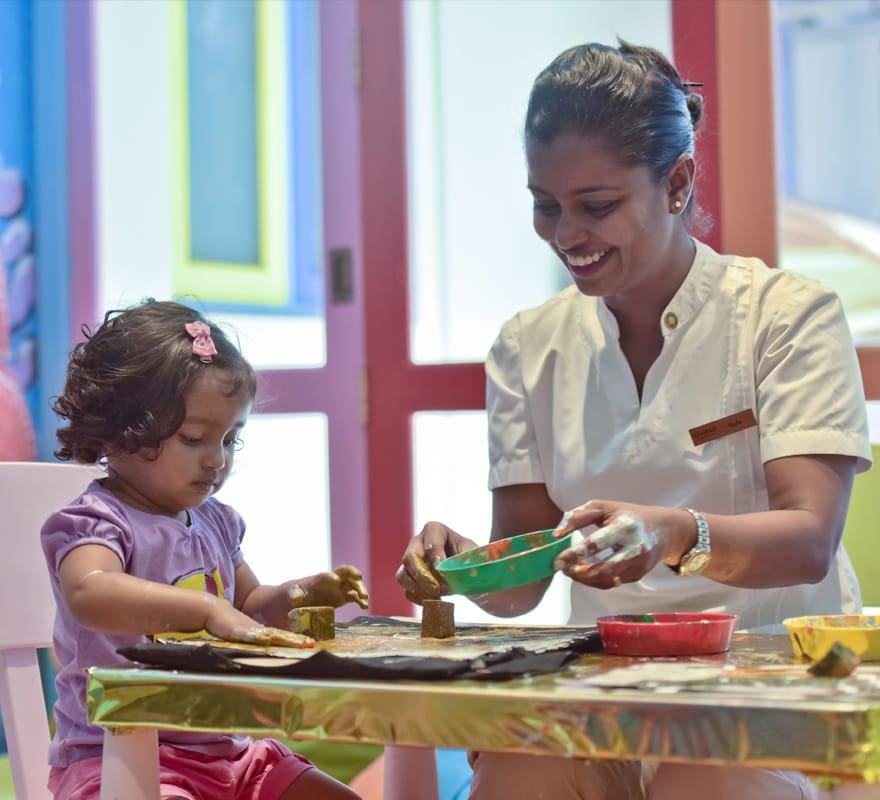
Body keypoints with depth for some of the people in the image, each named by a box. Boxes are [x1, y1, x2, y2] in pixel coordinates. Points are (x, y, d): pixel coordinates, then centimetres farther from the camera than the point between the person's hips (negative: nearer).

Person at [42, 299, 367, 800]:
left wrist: (299, 594, 6)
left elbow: (247, 607, 28)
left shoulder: (216, 522, 12)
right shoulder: (96, 523, -14)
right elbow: (89, 594, -38)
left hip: (223, 749, 8)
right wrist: (205, 608, -47)